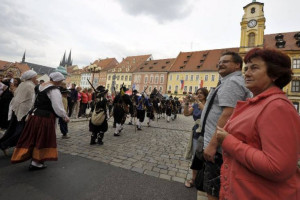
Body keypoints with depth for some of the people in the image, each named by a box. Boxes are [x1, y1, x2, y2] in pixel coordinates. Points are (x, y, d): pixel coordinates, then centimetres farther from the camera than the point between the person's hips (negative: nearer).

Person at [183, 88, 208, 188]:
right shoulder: (195, 105, 9)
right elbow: (186, 113, -3)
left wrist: (198, 101, -28)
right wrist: (186, 103, -17)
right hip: (196, 133, 5)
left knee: (198, 156, 0)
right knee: (196, 156, 13)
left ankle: (194, 179, 19)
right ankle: (195, 178, 29)